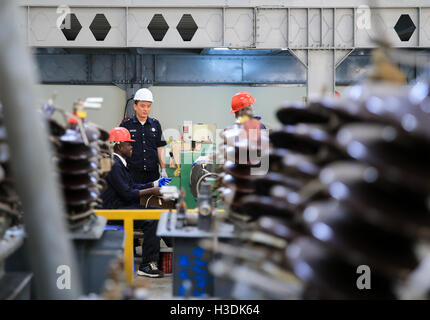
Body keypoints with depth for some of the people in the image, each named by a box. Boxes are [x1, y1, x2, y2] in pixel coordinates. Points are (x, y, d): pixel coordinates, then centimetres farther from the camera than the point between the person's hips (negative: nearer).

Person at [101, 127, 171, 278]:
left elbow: (132, 186, 20)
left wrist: (155, 183, 15)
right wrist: (151, 191, -12)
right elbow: (127, 193, -20)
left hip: (123, 206, 11)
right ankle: (146, 265, -19)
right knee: (151, 220, -24)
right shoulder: (114, 165, -16)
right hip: (114, 210, -11)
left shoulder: (119, 163, 18)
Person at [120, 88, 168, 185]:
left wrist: (163, 170, 6)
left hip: (153, 173, 3)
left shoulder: (155, 124, 12)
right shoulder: (126, 125, 3)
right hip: (133, 173, -3)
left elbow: (160, 148, 13)